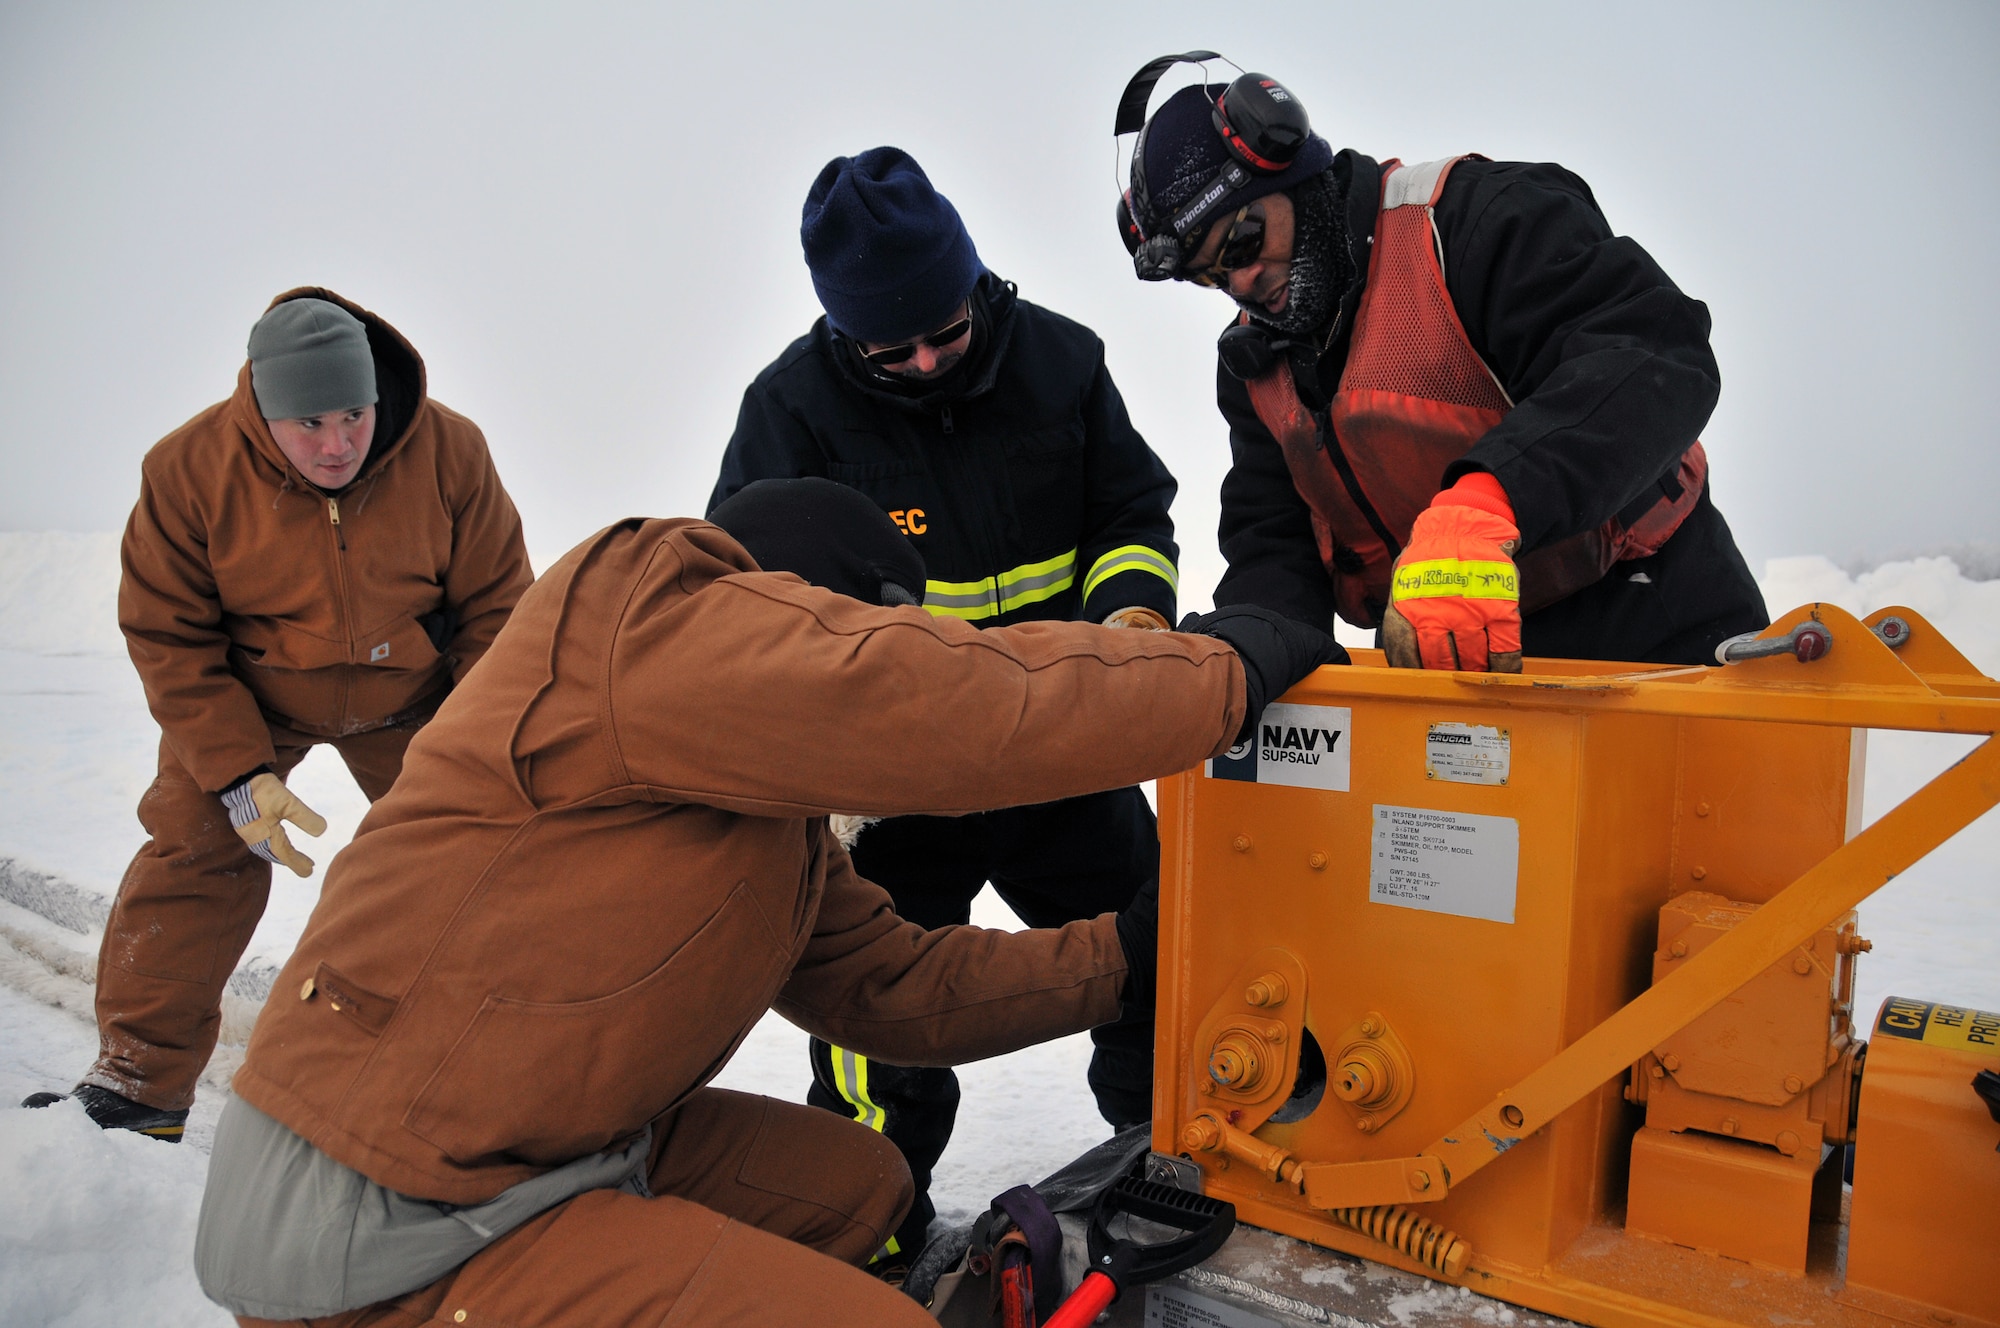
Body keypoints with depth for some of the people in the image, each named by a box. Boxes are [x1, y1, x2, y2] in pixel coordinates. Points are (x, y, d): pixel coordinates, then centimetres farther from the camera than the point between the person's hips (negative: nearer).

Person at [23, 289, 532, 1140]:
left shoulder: (449, 451, -22)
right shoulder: (187, 470, -21)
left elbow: (495, 608, -13)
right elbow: (168, 638, -14)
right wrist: (237, 773, -23)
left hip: (410, 697, 0)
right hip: (245, 699, 0)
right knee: (191, 855, -10)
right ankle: (140, 1083, 7)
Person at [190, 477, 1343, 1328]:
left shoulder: (769, 807, 14)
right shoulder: (661, 617, -17)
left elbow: (888, 983, 13)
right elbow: (970, 707, -28)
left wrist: (1124, 956, 11)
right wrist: (1230, 666, -14)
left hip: (551, 1148, 10)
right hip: (391, 1231, -10)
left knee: (859, 1183, 17)